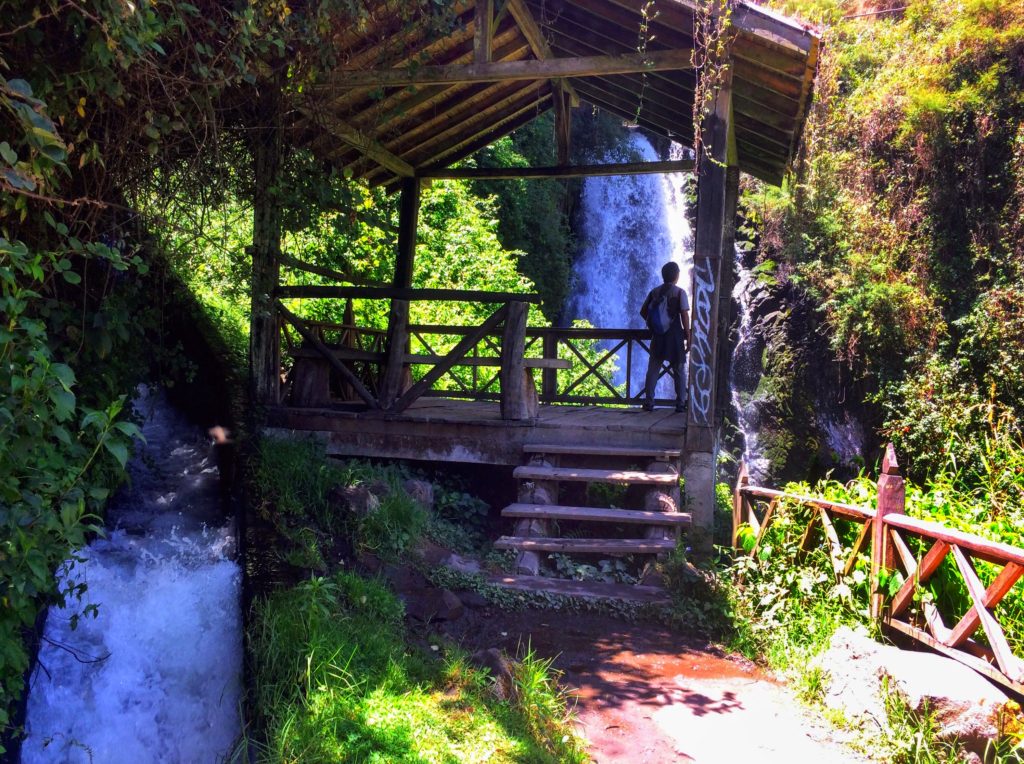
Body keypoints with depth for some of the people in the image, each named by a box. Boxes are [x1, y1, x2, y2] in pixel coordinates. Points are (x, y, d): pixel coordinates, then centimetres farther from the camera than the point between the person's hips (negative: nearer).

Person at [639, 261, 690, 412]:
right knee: (679, 371, 6)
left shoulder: (654, 292, 6)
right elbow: (685, 316, -12)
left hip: (657, 336, 3)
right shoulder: (679, 292, -7)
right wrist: (688, 335, -6)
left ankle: (649, 402, 4)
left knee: (653, 370, 7)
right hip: (675, 336, -3)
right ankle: (680, 404, 6)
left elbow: (643, 312, 9)